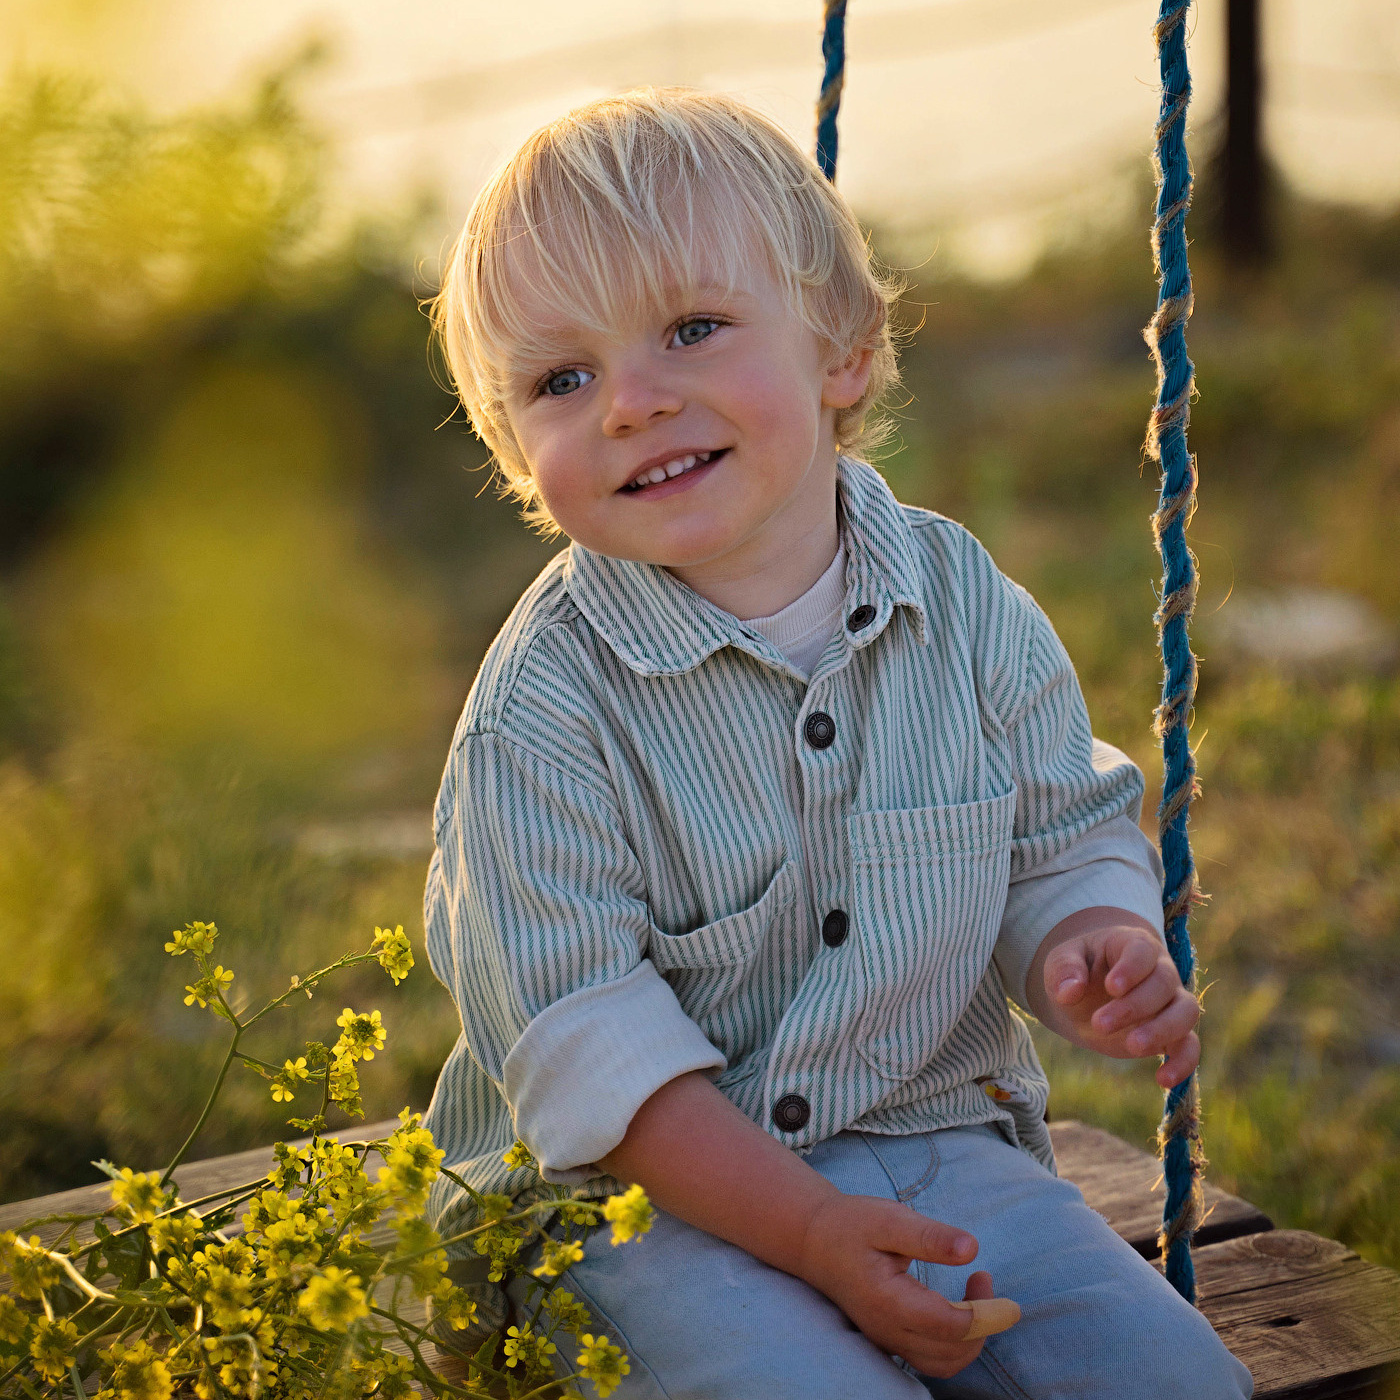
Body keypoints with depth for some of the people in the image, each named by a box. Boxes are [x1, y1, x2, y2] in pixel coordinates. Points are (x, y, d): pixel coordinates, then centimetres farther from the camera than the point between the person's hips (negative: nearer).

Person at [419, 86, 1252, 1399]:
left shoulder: (968, 608, -2)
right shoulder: (543, 707, -14)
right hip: (641, 1192, -4)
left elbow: (1063, 846, 9)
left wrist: (1089, 956, -16)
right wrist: (814, 1234, -23)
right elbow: (584, 1042, -15)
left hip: (933, 1135, 4)